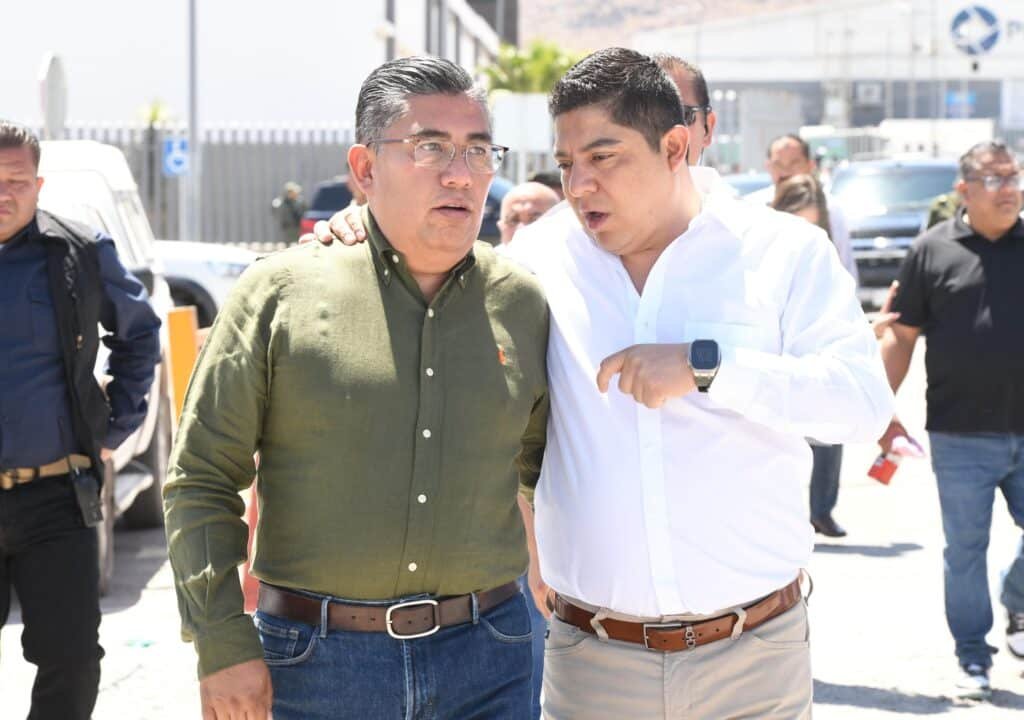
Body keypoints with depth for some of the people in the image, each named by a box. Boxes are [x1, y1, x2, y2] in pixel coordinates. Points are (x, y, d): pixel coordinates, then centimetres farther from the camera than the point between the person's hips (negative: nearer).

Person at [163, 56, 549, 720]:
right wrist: (223, 643, -6)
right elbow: (202, 476, -1)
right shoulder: (282, 292, -2)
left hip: (488, 663, 2)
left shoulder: (523, 304, 6)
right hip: (316, 663, -2)